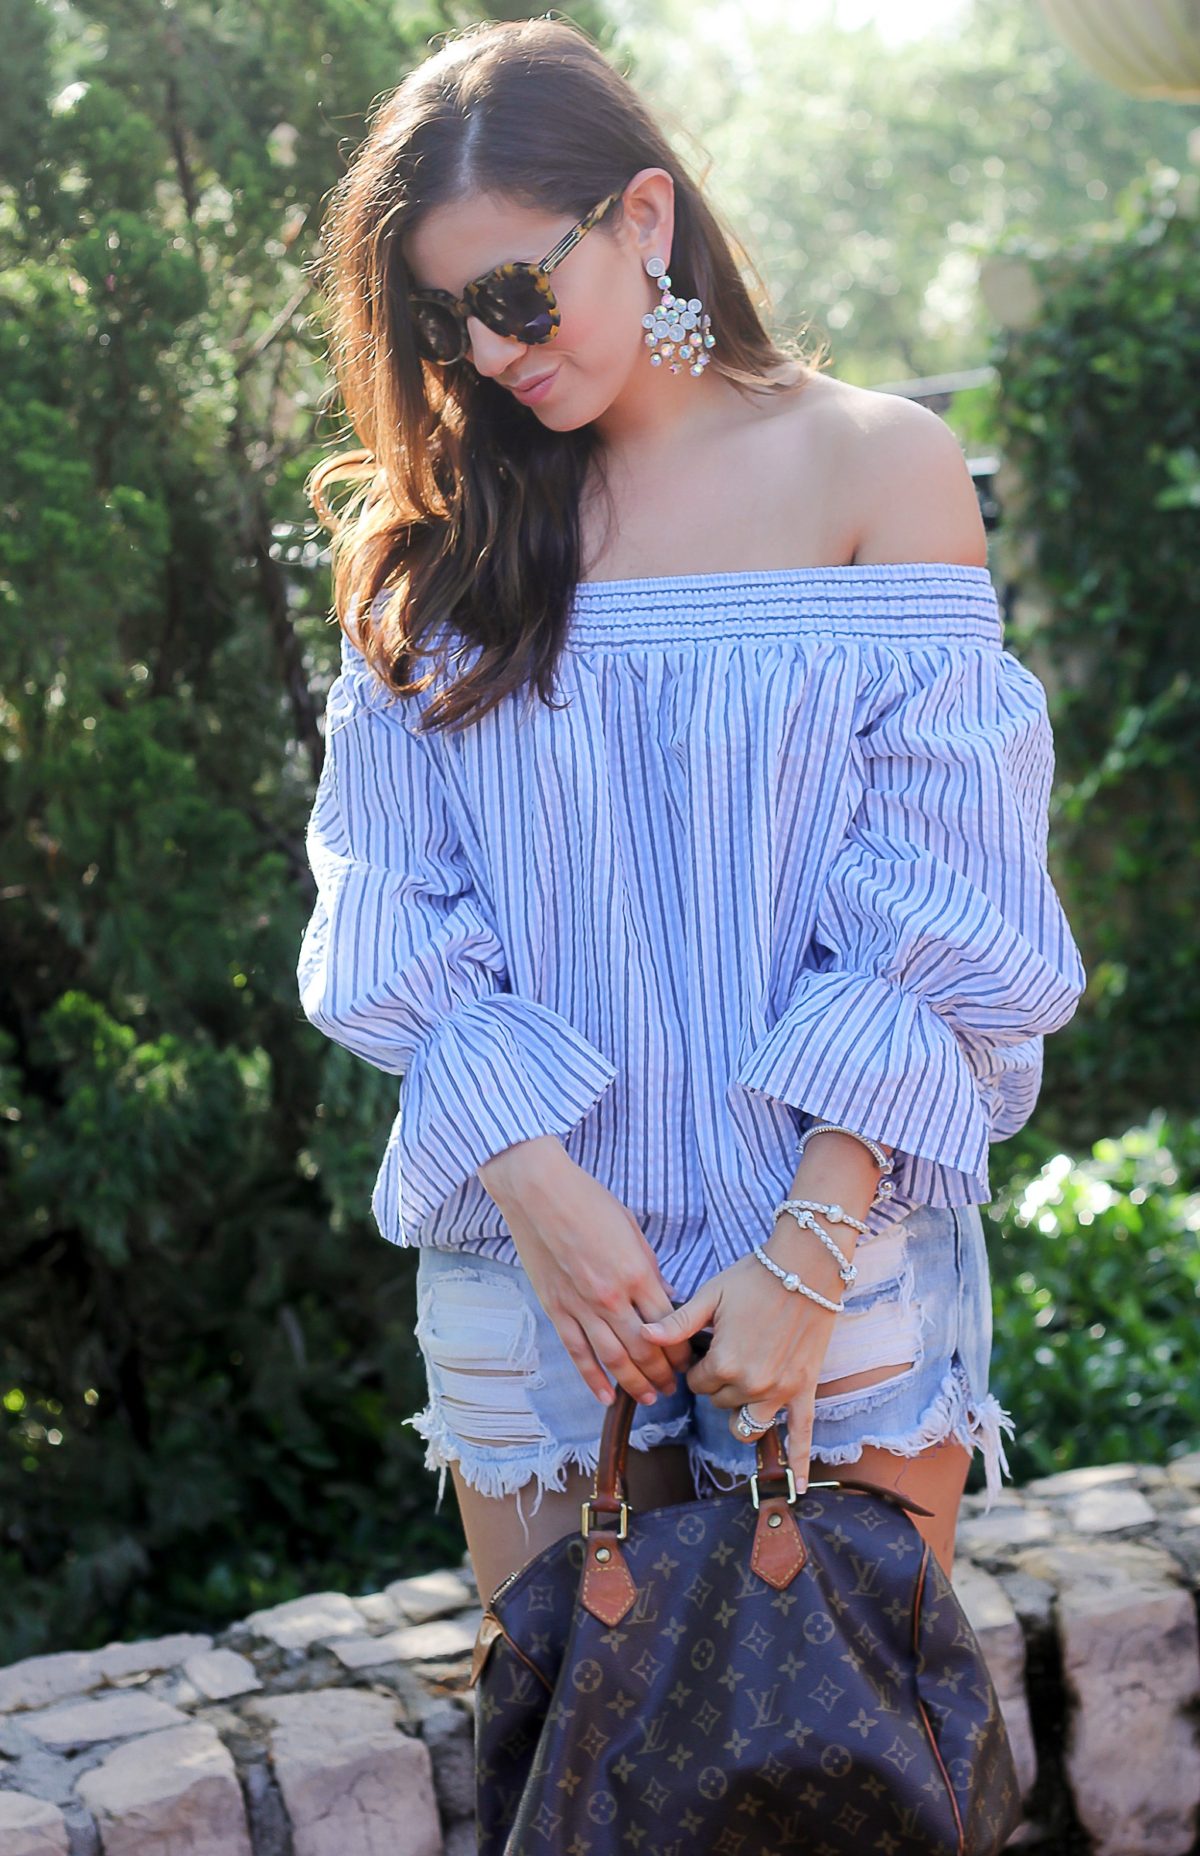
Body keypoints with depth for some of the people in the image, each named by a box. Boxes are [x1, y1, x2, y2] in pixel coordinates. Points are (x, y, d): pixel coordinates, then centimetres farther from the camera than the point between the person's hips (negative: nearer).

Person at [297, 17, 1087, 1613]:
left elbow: (943, 920, -6)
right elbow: (391, 900, 0)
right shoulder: (444, 525, 7)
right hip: (526, 1243, 2)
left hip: (841, 1228, -2)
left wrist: (808, 1253, -13)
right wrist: (532, 1179, -14)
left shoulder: (876, 466, -1)